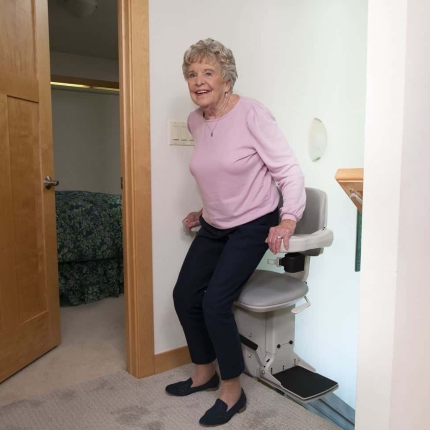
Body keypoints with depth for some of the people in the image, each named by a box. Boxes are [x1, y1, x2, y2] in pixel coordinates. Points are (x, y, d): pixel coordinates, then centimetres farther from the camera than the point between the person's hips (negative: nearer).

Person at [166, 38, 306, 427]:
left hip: (252, 225, -7)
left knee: (215, 302, -15)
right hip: (214, 226, 7)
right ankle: (205, 372, 29)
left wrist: (288, 220, -28)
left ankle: (232, 392, 9)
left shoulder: (251, 114, -17)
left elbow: (288, 169, -18)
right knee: (185, 296, 6)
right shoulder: (195, 121, 3)